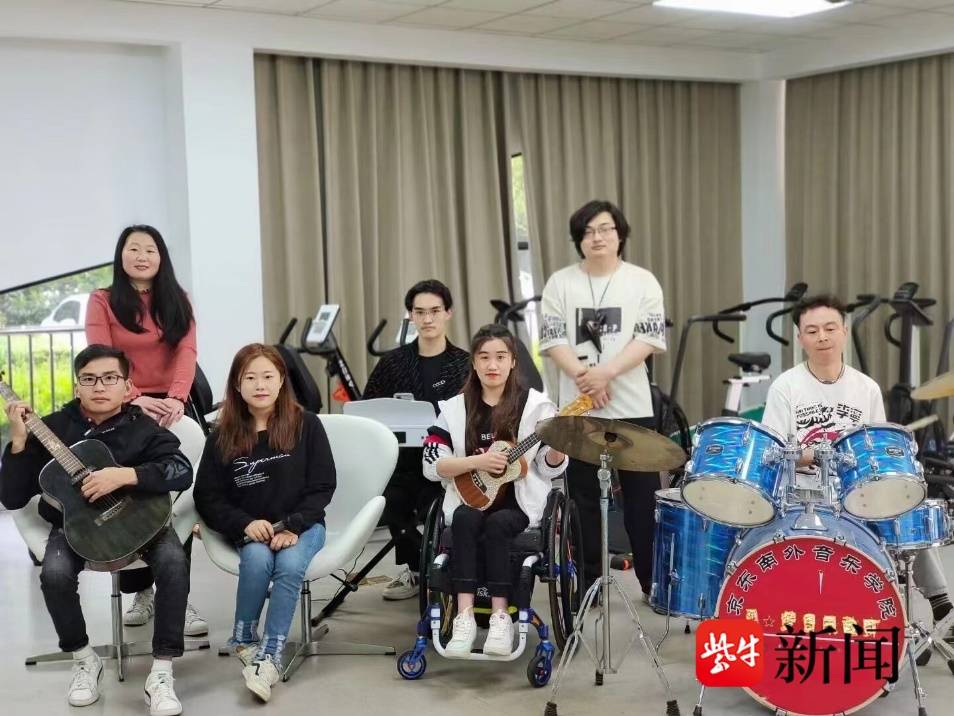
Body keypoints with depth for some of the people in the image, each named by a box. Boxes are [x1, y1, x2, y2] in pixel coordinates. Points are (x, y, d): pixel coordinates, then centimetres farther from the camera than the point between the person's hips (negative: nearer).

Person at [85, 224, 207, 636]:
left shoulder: (177, 300, 10)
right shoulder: (102, 302, 4)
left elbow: (186, 353, -4)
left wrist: (177, 399, -22)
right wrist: (134, 399, -24)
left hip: (172, 407, 1)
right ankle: (140, 593, 11)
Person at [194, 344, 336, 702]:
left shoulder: (306, 425, -3)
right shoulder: (223, 437, 1)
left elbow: (322, 487, -3)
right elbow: (208, 498, 1)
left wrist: (292, 526, -17)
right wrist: (246, 524, -16)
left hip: (301, 524, -1)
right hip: (250, 528, 1)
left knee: (290, 565, -32)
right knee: (257, 559, -32)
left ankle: (269, 658, -28)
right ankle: (244, 641, -11)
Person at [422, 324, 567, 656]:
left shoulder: (535, 405, 0)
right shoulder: (454, 408, 3)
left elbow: (551, 468, 1)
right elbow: (431, 465, -2)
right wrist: (477, 461, -16)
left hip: (519, 502, -1)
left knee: (497, 524, -32)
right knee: (466, 520, -31)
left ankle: (501, 617, -28)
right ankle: (465, 616, -34)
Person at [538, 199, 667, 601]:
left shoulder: (642, 282, 2)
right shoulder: (561, 283, 5)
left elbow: (649, 340, -7)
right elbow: (552, 340, -2)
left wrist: (605, 373, -18)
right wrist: (584, 379, -16)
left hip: (632, 407, -1)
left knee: (642, 496, 3)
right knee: (583, 496, 8)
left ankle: (653, 580, 13)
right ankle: (587, 582, 18)